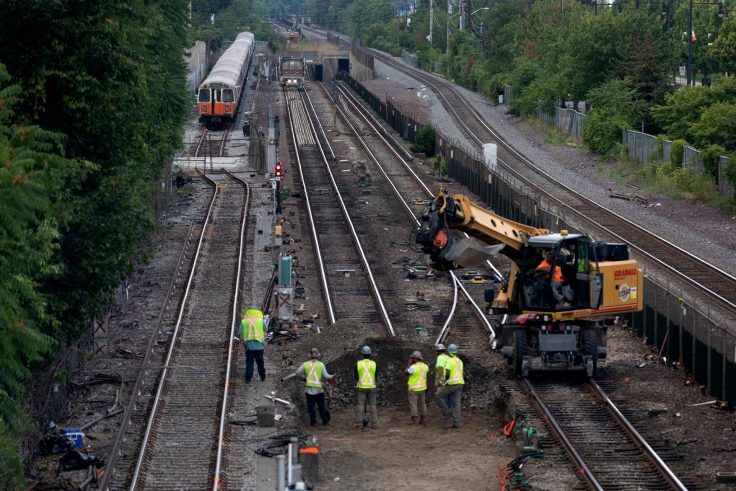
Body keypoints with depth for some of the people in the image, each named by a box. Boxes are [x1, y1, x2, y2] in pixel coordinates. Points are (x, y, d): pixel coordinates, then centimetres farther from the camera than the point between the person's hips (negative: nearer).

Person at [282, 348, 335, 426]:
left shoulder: (305, 364, 0)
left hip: (309, 389, 0)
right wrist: (332, 377, 15)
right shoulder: (321, 364, -3)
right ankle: (325, 421, 17)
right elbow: (326, 376, -5)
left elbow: (296, 374, 3)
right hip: (318, 389, 0)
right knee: (321, 406, 11)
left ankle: (313, 422, 10)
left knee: (311, 406, 10)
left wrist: (285, 379, 12)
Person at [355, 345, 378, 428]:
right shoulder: (373, 364, -2)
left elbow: (356, 377, -2)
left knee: (360, 405, 0)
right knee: (372, 405, 4)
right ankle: (374, 423, -1)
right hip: (371, 387, 1)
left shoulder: (358, 364, -4)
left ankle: (358, 422, -7)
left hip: (361, 387, -1)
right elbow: (376, 377, 4)